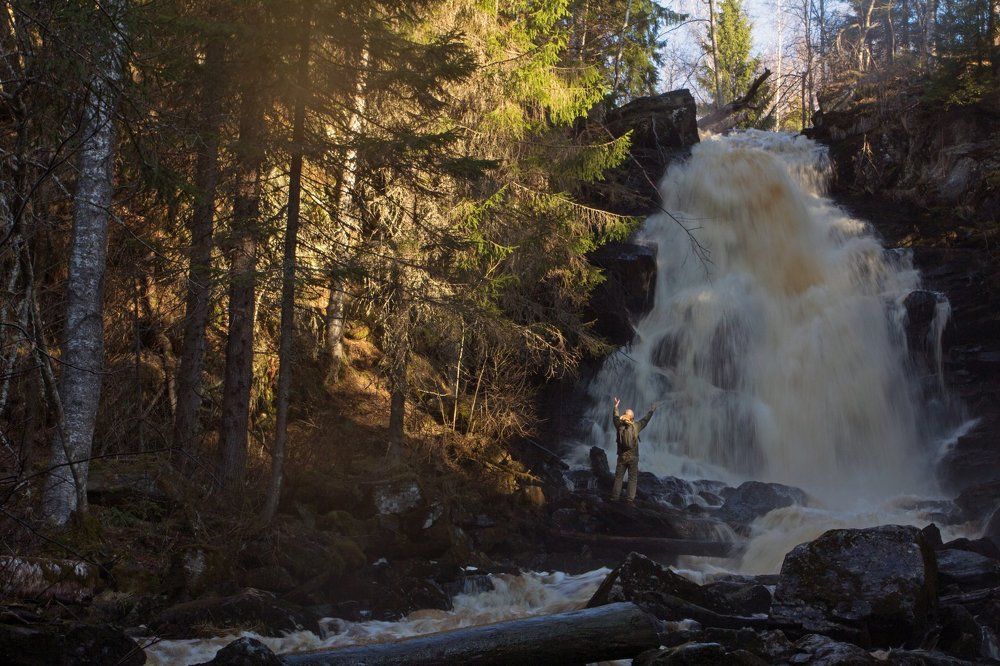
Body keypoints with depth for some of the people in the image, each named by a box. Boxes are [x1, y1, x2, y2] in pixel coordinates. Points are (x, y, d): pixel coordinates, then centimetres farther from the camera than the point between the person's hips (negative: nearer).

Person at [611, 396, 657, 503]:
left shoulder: (619, 426, -8)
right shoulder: (636, 426, -10)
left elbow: (616, 418, 12)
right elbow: (645, 420, 6)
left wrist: (616, 407, 27)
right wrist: (651, 411, 20)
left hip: (622, 457, 1)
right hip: (633, 458, -1)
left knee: (618, 477, 8)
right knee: (633, 478, 6)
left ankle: (615, 496, 9)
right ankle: (630, 498, 3)